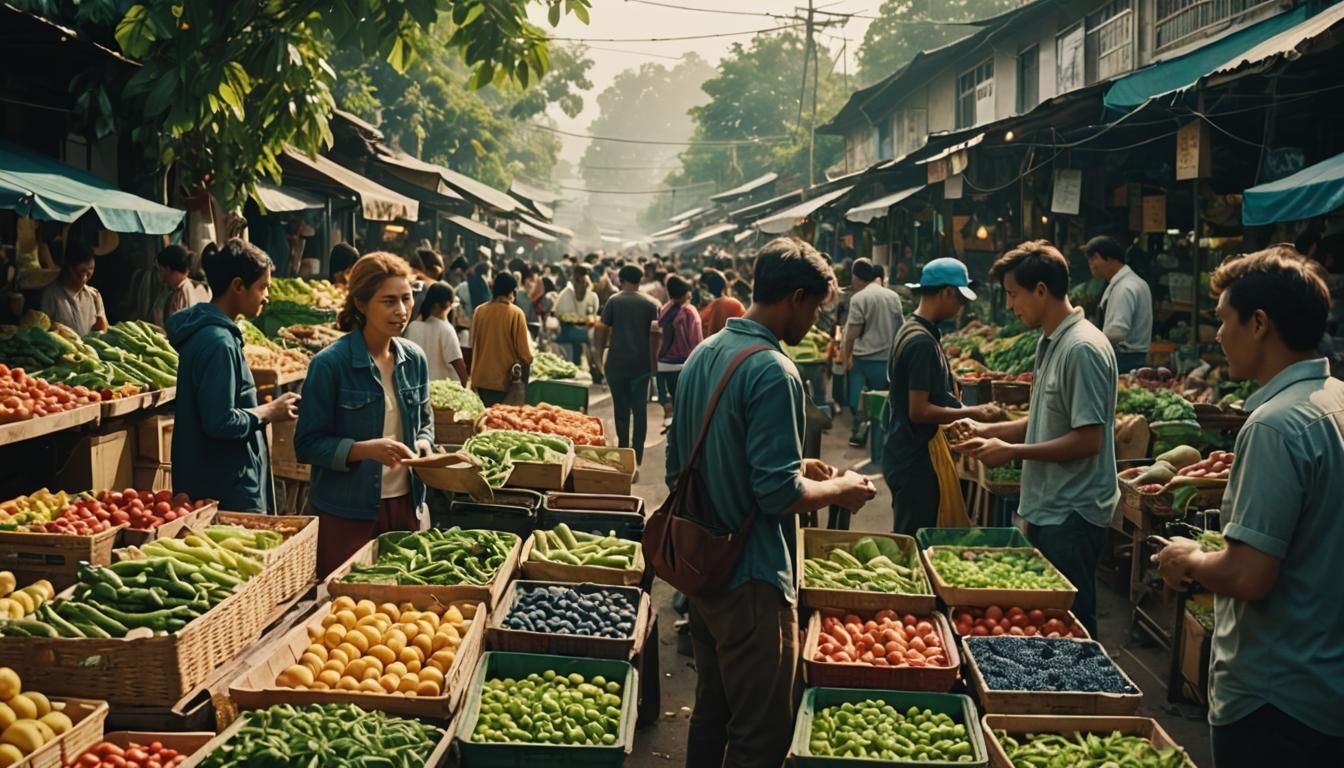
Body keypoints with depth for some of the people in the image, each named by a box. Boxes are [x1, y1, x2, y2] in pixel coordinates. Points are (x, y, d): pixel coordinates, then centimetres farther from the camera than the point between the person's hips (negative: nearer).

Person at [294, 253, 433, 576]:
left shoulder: (414, 359, 4)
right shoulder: (330, 364, -13)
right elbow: (307, 445, -12)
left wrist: (423, 444, -4)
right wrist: (366, 449, -25)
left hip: (404, 505, 5)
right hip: (347, 513, -5)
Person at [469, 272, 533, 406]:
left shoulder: (479, 311, -1)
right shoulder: (515, 313, -13)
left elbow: (473, 341, 12)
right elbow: (523, 350, -11)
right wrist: (528, 359, 10)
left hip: (480, 378, 5)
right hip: (504, 379, -4)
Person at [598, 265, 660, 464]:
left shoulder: (614, 301, -2)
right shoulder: (650, 303, 0)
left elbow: (604, 331, -2)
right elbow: (653, 334, -3)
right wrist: (654, 362, 4)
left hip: (617, 363, -1)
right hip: (641, 363, 1)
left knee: (621, 407, 9)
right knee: (640, 408, 6)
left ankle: (623, 450, 13)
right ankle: (637, 453, 6)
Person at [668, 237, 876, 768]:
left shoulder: (703, 354, 8)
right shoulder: (773, 371, -20)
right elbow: (779, 495, -24)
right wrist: (841, 490, -5)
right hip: (751, 580, -9)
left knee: (710, 713, 21)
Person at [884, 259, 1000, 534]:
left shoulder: (910, 329, 10)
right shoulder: (923, 342, -21)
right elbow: (919, 411, -23)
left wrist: (961, 411, 15)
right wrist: (970, 413, -14)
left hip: (906, 457, 10)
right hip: (915, 462, -10)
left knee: (907, 540, 18)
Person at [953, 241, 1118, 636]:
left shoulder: (1082, 348, -19)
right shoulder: (1050, 343, 12)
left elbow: (1088, 439, -22)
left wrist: (1012, 451, -17)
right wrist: (986, 430, 8)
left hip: (1072, 515, -10)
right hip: (1046, 508, 10)